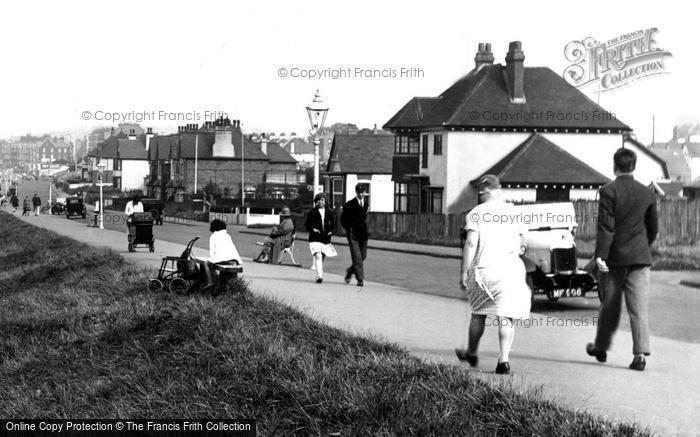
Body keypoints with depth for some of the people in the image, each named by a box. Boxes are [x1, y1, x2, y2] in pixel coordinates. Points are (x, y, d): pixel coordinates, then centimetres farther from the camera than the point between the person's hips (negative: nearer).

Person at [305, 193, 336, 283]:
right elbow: (307, 224, 5)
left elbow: (333, 224, 20)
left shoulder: (329, 213, 9)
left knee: (322, 258, 11)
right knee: (318, 256, -19)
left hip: (326, 238, 4)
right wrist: (312, 229, -13)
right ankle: (319, 276, -24)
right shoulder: (312, 212, 1)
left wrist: (331, 231, 3)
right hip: (315, 238, -4)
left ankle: (319, 275, 30)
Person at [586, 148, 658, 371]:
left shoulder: (608, 191, -8)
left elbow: (605, 226, -14)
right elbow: (653, 227, 13)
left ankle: (601, 347, 28)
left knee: (610, 305, 12)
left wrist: (600, 255, -16)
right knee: (639, 307, -2)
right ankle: (641, 353, -11)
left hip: (615, 257, -2)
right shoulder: (647, 194, 5)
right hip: (640, 257, 2)